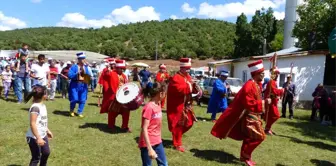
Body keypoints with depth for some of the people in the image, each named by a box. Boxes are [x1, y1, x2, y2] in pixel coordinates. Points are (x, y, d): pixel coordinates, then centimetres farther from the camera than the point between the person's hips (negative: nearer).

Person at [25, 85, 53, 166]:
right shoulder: (35, 107, -25)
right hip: (34, 138, -9)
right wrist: (38, 138, -27)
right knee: (36, 158, 0)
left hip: (43, 135, 9)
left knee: (46, 152, 22)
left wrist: (48, 131, 24)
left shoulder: (42, 105, 4)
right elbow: (32, 124, -27)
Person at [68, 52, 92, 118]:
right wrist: (77, 73, -23)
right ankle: (71, 111, 23)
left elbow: (90, 74, -5)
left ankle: (80, 112, 20)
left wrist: (86, 67, -15)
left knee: (83, 100, 4)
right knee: (74, 99, -4)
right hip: (75, 85, -4)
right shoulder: (74, 67, -5)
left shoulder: (86, 67, 6)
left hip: (83, 85, 4)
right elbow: (69, 75, -12)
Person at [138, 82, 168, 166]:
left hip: (157, 142, 8)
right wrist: (150, 149, -24)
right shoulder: (149, 107, -21)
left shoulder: (158, 104, 4)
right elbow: (144, 129, -22)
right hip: (147, 143, -8)